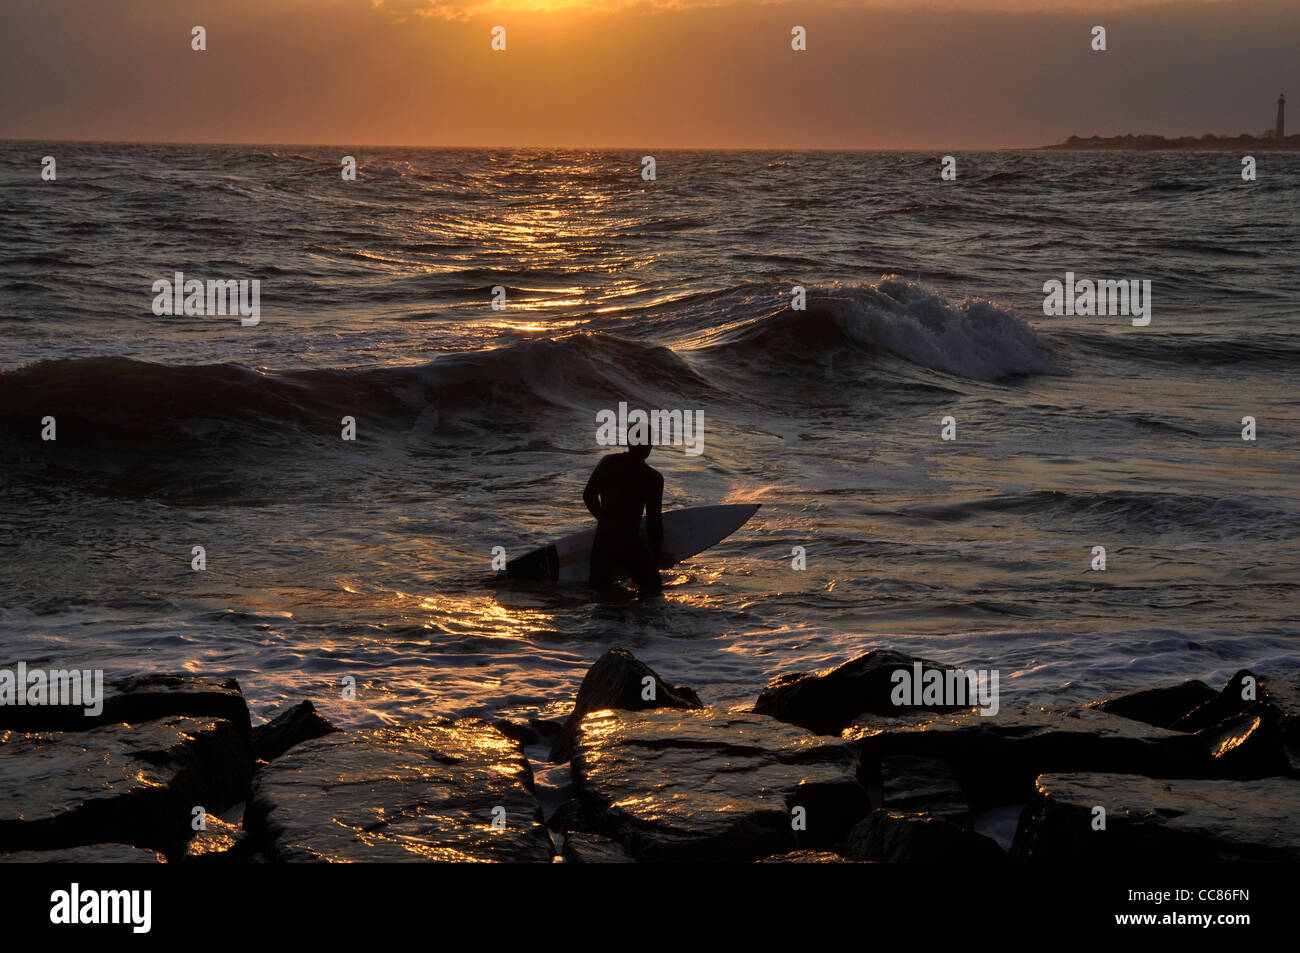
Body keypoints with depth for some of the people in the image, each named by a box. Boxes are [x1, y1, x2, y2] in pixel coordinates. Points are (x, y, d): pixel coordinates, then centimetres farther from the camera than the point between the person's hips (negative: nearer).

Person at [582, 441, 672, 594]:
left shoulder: (607, 462, 5)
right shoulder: (653, 478, -10)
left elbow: (588, 496, 16)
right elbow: (654, 522, -7)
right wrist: (658, 555, 7)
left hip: (601, 541, 6)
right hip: (627, 543, -6)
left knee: (599, 585, 26)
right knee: (652, 587, 7)